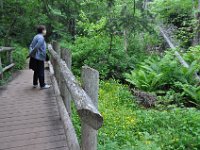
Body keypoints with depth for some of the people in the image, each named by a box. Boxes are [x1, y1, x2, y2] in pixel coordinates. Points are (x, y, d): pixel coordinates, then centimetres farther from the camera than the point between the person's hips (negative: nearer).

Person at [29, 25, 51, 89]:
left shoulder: (36, 36, 13)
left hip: (35, 57, 9)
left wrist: (31, 53, 4)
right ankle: (42, 85, 11)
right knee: (41, 72, 1)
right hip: (39, 58, -9)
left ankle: (35, 84, 28)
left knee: (36, 71, 18)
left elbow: (31, 46, 14)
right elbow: (36, 47, -24)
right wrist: (31, 54, -15)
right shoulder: (41, 38, -18)